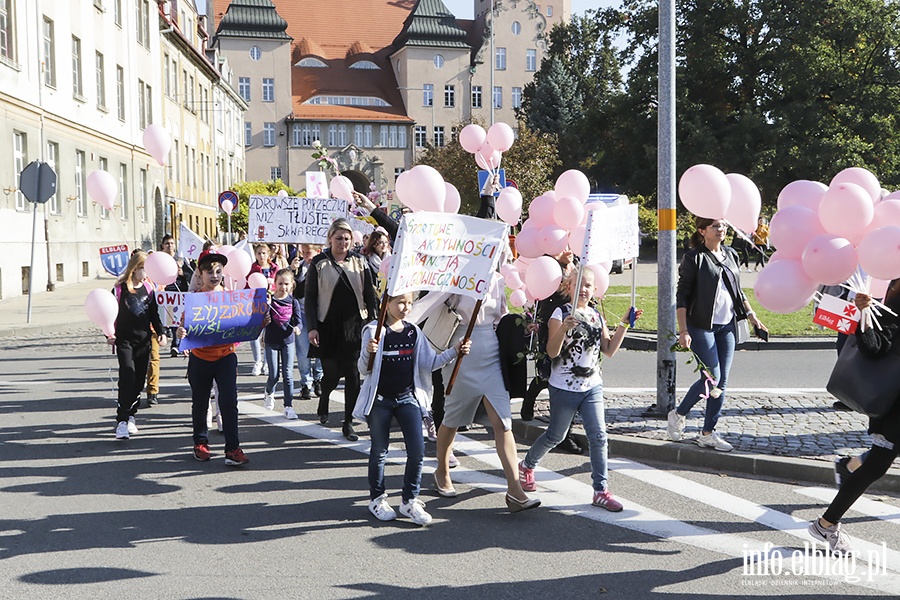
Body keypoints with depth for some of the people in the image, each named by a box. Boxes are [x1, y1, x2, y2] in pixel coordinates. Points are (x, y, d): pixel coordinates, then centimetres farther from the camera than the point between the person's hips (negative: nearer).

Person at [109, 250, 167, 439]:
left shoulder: (148, 288, 7)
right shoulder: (120, 289, -7)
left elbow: (154, 313, 14)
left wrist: (161, 332, 5)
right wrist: (110, 334, -17)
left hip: (144, 340, 5)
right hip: (125, 340, -5)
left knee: (139, 380, 7)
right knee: (127, 375, -18)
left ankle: (130, 416, 22)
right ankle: (122, 421, -18)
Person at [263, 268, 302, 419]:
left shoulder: (293, 301, -3)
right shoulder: (270, 300, -8)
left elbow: (298, 320, -3)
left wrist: (297, 328, -26)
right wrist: (266, 304, -27)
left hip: (287, 341, 1)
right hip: (271, 341, -1)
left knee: (288, 375, -2)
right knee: (273, 375, 5)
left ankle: (288, 406, 4)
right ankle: (269, 393, 37)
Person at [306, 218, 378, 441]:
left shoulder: (359, 262, 6)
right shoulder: (319, 263, 0)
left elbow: (370, 294, 8)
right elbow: (310, 298, 0)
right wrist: (312, 327, -7)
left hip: (354, 325, 1)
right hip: (328, 326, -1)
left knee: (352, 374, -1)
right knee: (332, 373, 1)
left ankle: (348, 423, 8)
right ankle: (323, 406, 34)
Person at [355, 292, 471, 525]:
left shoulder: (414, 332, 5)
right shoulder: (374, 331, -9)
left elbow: (430, 362, 8)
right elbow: (364, 369, -12)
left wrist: (454, 351, -4)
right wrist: (368, 352, -33)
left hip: (407, 398, 4)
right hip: (380, 399, -4)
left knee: (417, 450, -2)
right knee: (379, 451, 9)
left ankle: (410, 501, 13)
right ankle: (377, 499, 26)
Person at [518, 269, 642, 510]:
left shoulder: (597, 317, 8)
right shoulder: (561, 314, -9)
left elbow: (609, 351, 7)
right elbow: (552, 352, -17)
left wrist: (624, 324, 0)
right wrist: (563, 328, -33)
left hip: (592, 386, 5)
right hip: (564, 387, -4)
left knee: (599, 436, -4)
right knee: (555, 435, 10)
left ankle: (601, 491, 3)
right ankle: (526, 466, 36)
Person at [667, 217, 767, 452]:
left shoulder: (730, 255, 12)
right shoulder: (694, 258, -7)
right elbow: (682, 296, -9)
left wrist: (751, 315, 15)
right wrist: (683, 330, -15)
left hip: (727, 326, 6)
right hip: (701, 326, -6)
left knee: (722, 382, 4)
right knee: (712, 378, -9)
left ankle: (708, 433, 13)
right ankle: (678, 414, 14)